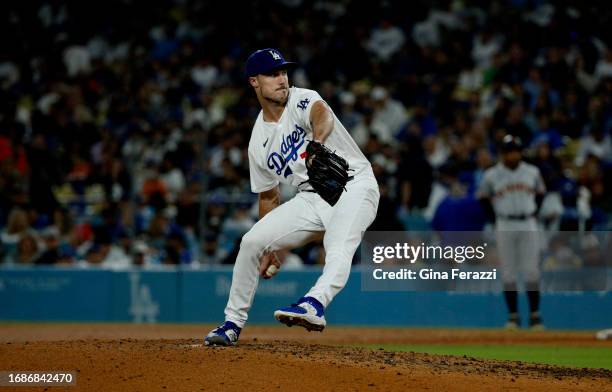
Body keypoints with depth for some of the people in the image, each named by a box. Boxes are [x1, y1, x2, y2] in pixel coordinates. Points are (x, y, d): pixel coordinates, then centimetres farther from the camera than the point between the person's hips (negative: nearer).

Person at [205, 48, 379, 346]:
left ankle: (315, 305, -56)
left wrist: (318, 140, -58)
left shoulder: (302, 100, -8)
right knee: (252, 242, -2)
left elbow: (322, 114, -34)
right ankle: (233, 323, 10)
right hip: (310, 198, 6)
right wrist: (269, 249, 11)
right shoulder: (259, 139, 8)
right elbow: (269, 196, 17)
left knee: (338, 248, -33)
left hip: (353, 185, -6)